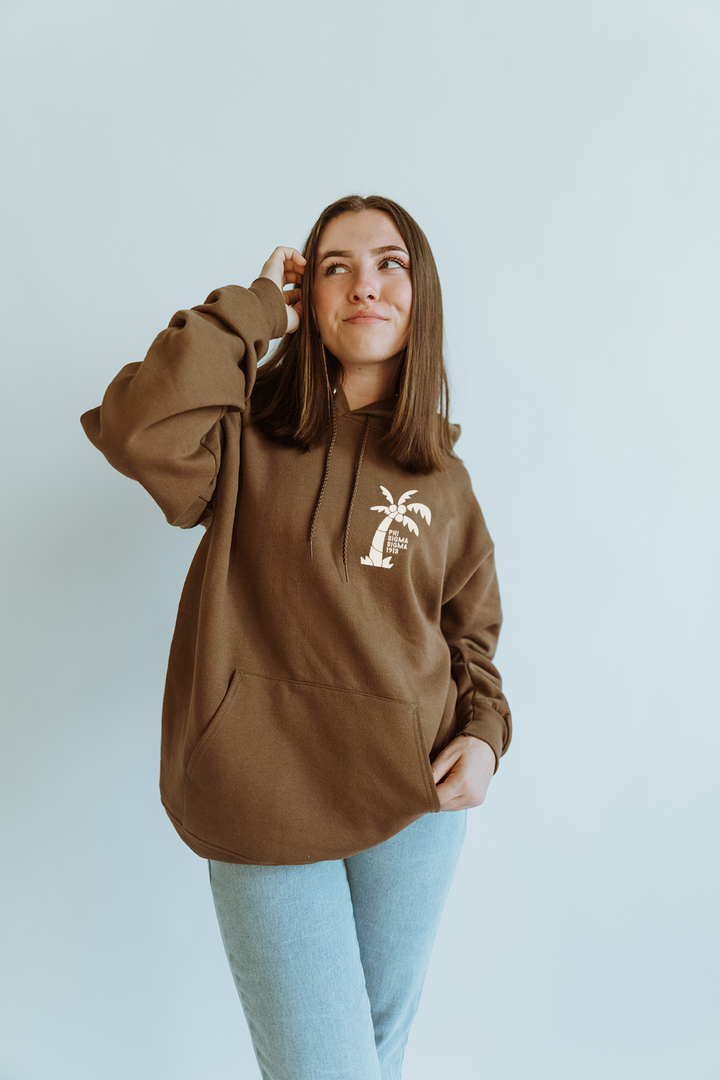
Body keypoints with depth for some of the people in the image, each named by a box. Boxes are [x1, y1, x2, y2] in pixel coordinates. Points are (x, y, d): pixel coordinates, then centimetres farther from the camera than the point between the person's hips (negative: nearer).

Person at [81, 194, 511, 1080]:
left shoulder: (444, 480, 4)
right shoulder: (250, 437, -5)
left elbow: (470, 632, 12)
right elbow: (136, 427, -26)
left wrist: (484, 732, -6)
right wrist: (257, 310, -14)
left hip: (417, 794, 4)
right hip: (271, 805, -3)